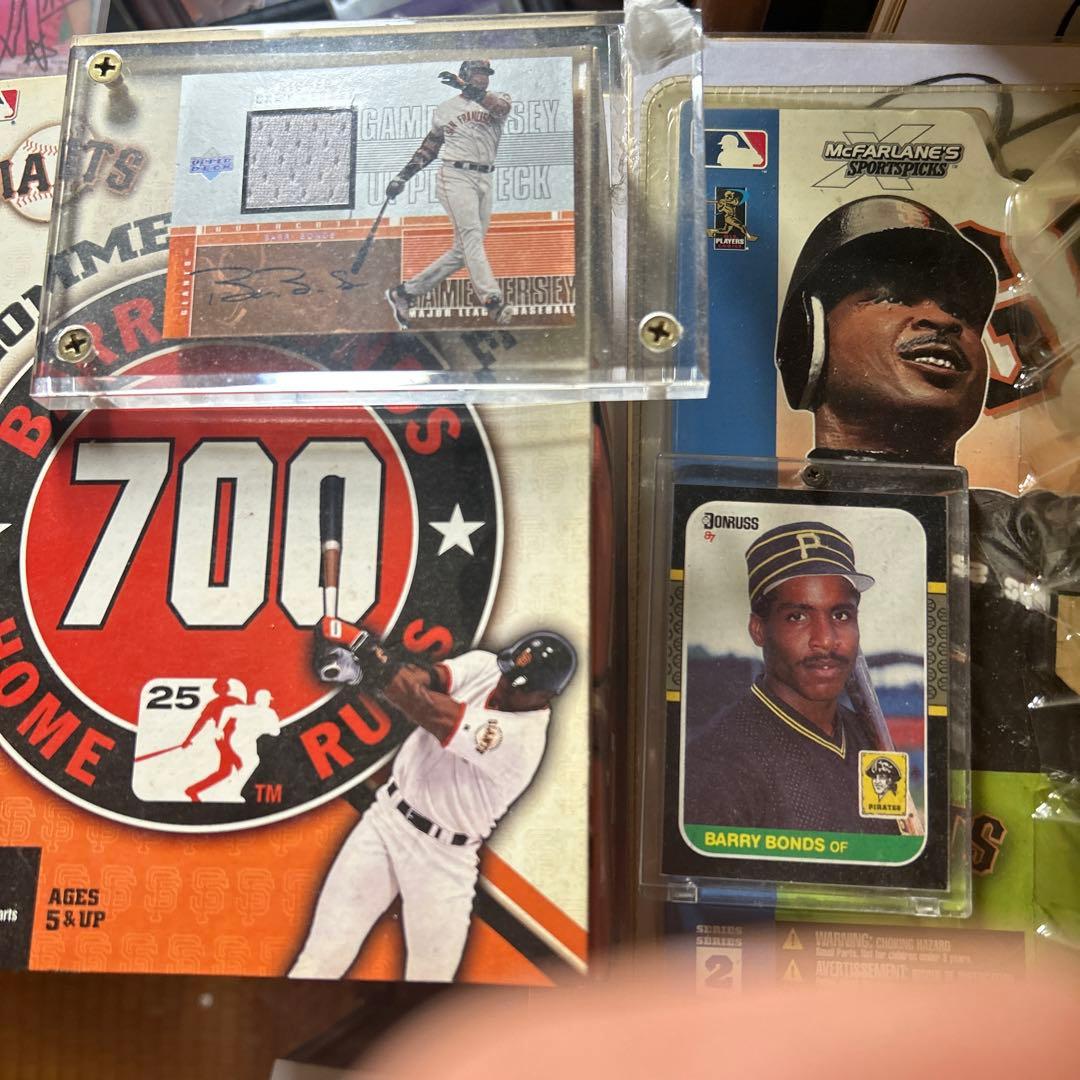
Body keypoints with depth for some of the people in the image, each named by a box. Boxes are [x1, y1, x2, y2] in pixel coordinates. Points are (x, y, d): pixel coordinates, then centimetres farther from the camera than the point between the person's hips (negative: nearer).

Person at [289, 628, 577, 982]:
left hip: (444, 857, -4)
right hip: (387, 816, 5)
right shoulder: (483, 665, -6)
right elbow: (422, 680, -21)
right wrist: (355, 665, -37)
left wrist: (377, 665, -33)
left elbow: (434, 714, -32)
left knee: (431, 970, 7)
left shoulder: (524, 739, -24)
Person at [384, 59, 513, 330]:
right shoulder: (445, 110, 14)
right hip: (456, 177, -3)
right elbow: (429, 147, 20)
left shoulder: (497, 100, 15)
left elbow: (502, 108, -11)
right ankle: (493, 301, -35)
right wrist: (402, 177, 14)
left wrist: (470, 90, -19)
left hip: (484, 181, 3)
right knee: (471, 237, -21)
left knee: (464, 249, 1)